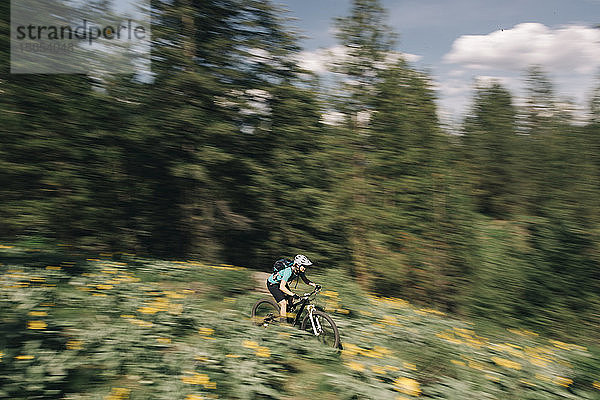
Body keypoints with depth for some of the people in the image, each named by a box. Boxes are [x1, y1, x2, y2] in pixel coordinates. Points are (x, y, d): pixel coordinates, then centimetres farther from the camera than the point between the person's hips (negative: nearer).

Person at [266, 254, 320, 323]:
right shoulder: (288, 271, -37)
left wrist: (314, 285, -15)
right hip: (272, 284, -8)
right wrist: (293, 294, -49)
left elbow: (305, 280, 1)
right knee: (283, 303, -16)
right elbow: (282, 287, -41)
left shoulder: (299, 270, -14)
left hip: (281, 282, 8)